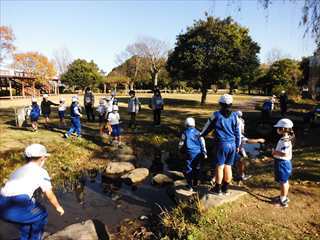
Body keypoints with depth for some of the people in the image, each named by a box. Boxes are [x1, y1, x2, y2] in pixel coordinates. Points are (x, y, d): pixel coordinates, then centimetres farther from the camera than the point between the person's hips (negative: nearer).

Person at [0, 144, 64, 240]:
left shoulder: (18, 171, 27)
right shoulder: (41, 171, 6)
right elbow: (49, 194, 5)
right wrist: (58, 207, 23)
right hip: (17, 208, -7)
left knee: (27, 214, 34)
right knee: (41, 215, 20)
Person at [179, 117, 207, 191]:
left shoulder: (185, 133, -5)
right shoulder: (198, 132, 4)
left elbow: (181, 144, 1)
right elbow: (202, 143, 3)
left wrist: (181, 150, 21)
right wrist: (204, 153, 7)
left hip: (189, 153, -4)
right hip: (198, 153, 4)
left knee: (188, 169, 3)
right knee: (196, 168, 19)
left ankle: (190, 186, 4)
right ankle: (195, 183, 32)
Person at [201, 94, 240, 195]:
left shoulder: (216, 115, -7)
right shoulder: (234, 115, 3)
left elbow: (208, 126, 4)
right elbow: (237, 132, 8)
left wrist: (201, 135, 21)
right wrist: (237, 145, 18)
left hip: (221, 144, -4)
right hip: (232, 145, 4)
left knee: (220, 166, 6)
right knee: (228, 166, 12)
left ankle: (218, 189, 16)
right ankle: (225, 188, 24)